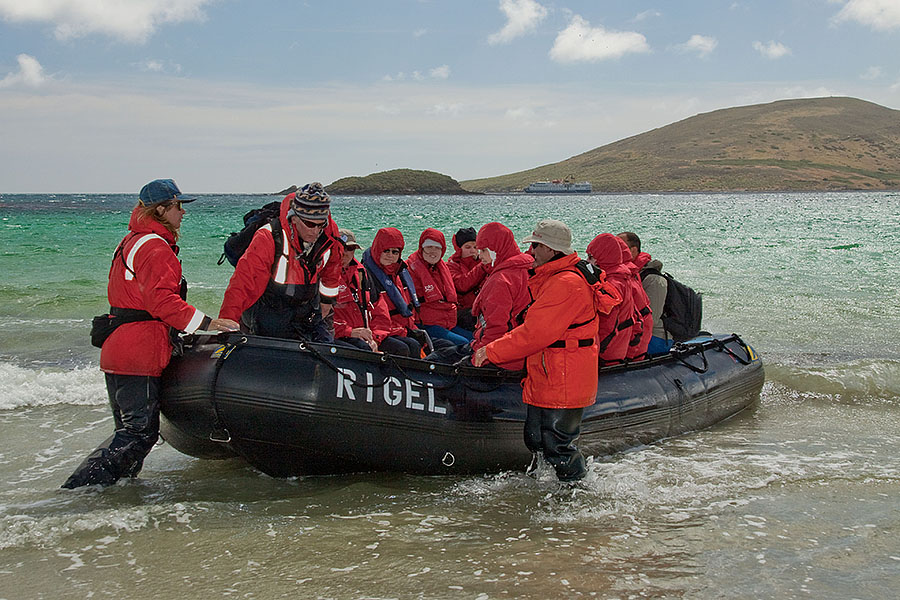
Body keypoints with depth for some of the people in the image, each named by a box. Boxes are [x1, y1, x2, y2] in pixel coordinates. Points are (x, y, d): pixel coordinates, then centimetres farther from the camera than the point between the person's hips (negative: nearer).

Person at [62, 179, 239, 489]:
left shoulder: (131, 242, 21)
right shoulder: (155, 248, -12)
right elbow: (162, 300, -23)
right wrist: (206, 323, -24)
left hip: (115, 352, 11)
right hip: (139, 354, -11)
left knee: (129, 429, 15)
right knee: (140, 432, -10)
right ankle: (80, 487, -14)